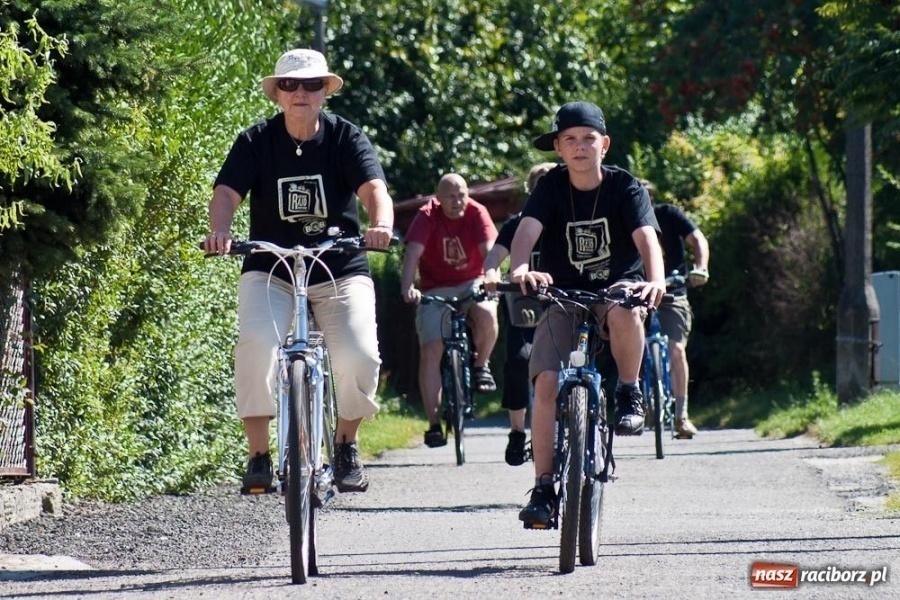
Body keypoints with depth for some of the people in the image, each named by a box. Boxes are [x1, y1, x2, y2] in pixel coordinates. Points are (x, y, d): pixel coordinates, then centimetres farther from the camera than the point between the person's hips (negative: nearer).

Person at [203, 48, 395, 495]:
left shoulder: (346, 138, -4)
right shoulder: (256, 141, -3)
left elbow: (373, 189, -18)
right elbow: (226, 192, -15)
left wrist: (381, 225, -42)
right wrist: (219, 230, -38)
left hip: (340, 271, 0)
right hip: (270, 271, 0)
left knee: (359, 356, -20)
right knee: (256, 344, -28)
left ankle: (347, 445, 10)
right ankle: (258, 455, -14)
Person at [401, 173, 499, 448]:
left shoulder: (476, 213, -11)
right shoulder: (428, 216, -14)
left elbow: (488, 247, -24)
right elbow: (413, 252, -26)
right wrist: (407, 286, -43)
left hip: (472, 284, 0)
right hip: (436, 289, 0)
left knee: (487, 313, -33)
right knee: (430, 350, -14)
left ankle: (480, 365, -2)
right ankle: (434, 423, -10)